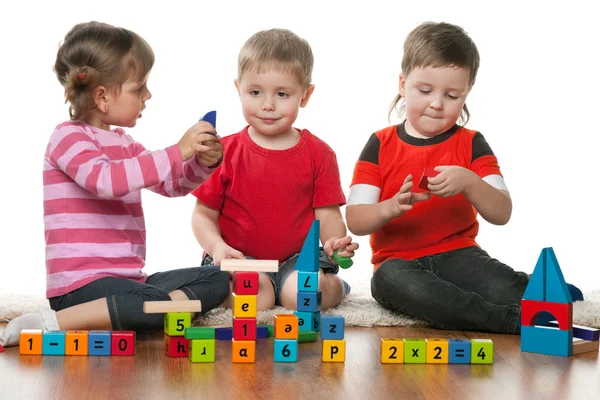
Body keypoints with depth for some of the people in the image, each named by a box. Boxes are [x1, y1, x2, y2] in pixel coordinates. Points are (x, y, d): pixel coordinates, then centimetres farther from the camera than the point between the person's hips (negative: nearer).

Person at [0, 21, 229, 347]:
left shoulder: (124, 143, 21)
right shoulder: (68, 137, -7)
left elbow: (172, 184, 27)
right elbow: (107, 180, -27)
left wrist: (202, 163, 5)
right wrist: (178, 152, -27)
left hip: (128, 279, 9)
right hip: (80, 283, -9)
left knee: (217, 281, 1)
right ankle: (49, 324, -27)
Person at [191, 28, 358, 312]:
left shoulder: (318, 153, 5)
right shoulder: (225, 151, 2)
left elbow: (327, 214, 2)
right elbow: (204, 214, 3)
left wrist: (334, 240, -21)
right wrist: (217, 246, -18)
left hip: (297, 258, 1)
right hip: (239, 259, -1)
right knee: (255, 295, -32)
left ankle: (332, 285, 4)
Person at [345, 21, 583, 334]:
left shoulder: (471, 144, 6)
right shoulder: (381, 144, 4)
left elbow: (501, 214, -5)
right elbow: (355, 220, -4)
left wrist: (469, 183, -26)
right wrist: (391, 207, -26)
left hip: (457, 254, 0)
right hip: (397, 260, 1)